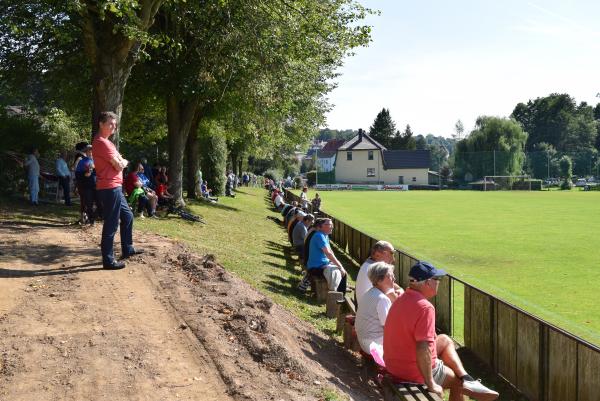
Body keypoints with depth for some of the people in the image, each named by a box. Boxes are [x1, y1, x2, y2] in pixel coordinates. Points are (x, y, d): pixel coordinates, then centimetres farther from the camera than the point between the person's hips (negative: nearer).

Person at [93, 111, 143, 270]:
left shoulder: (105, 142, 18)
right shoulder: (101, 142, -16)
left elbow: (119, 160, 16)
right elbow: (119, 166, -17)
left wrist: (120, 162, -6)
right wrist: (123, 162, 4)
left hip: (114, 187, 11)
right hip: (110, 188, -11)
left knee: (127, 216, 21)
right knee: (111, 224, -6)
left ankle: (127, 249, 32)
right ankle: (108, 260, 0)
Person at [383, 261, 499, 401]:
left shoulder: (402, 300, 3)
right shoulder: (425, 307, -27)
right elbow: (423, 349, -33)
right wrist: (431, 385, -24)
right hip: (417, 372, -8)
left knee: (445, 340, 21)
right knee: (457, 380, 16)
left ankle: (467, 380, 12)